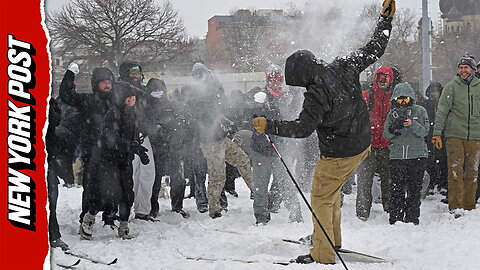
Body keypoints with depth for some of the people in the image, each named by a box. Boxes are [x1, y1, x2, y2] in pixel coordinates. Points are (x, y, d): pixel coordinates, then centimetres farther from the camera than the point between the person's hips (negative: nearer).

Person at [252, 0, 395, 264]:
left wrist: (269, 126, -24)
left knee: (321, 200, 5)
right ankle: (332, 239, 33)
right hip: (362, 145, 9)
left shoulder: (317, 93, -27)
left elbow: (302, 128, -30)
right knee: (332, 190, 26)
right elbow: (374, 49, 5)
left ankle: (323, 255, 7)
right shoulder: (345, 67, -6)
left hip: (337, 155, -9)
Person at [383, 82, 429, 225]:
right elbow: (386, 135, 8)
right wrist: (393, 128, -13)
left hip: (417, 155, -1)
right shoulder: (392, 113, 11)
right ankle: (395, 219, 1)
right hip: (397, 155, 1)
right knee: (397, 189, -3)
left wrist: (412, 124, -19)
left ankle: (412, 218, 9)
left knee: (414, 189, 1)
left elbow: (424, 132, -2)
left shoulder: (420, 111, 5)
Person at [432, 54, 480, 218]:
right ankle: (456, 207, -8)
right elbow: (442, 111, 0)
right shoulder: (452, 86, 2)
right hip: (455, 135, -2)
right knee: (456, 171, -8)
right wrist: (437, 133, -8)